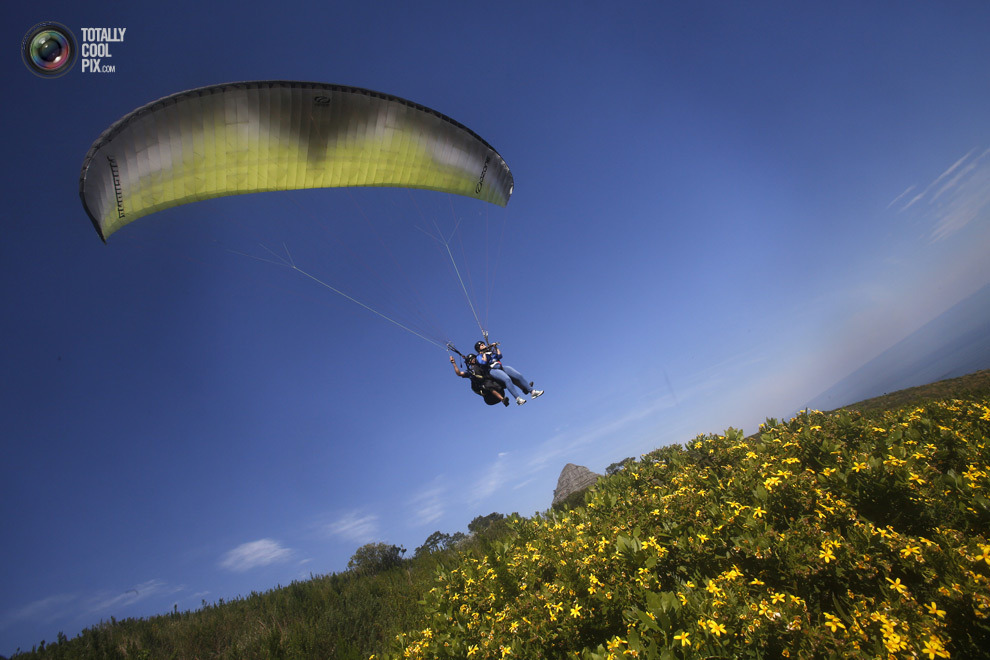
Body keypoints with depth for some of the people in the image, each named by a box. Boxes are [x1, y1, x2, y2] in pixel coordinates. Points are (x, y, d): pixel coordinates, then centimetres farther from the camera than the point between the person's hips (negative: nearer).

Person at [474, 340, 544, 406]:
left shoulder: (491, 351, 26)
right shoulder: (479, 356, 10)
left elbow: (499, 356, 12)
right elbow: (484, 362, -11)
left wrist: (496, 347, 13)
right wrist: (483, 353, -3)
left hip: (501, 367, 6)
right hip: (493, 370, -6)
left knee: (519, 376, -12)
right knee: (507, 379, -35)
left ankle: (532, 391, -12)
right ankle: (518, 399, -41)